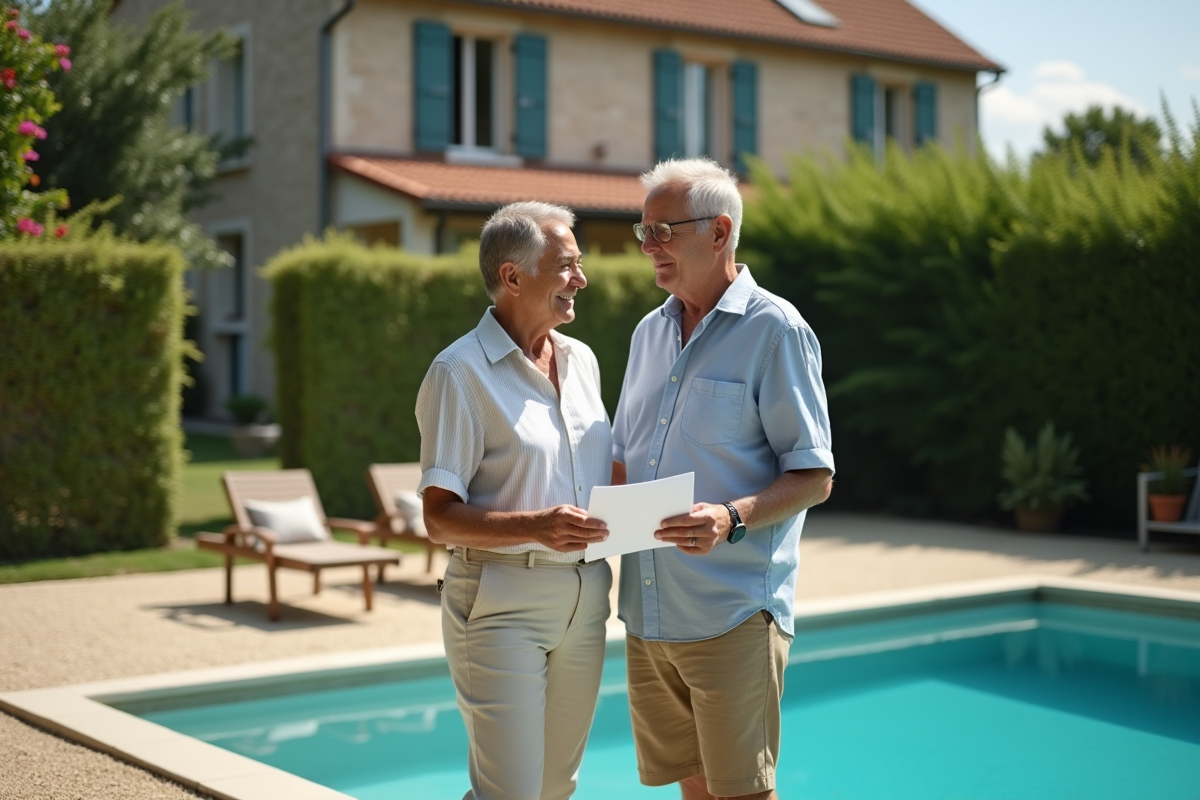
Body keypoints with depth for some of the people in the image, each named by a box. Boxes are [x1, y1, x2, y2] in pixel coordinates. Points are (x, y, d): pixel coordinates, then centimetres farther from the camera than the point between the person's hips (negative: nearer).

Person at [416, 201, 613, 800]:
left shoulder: (582, 360, 11)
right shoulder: (461, 371, -11)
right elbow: (440, 517, -15)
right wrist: (536, 527, -29)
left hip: (584, 593, 7)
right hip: (501, 598, -7)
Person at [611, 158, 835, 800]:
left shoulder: (774, 330, -7)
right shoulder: (650, 332, 14)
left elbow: (813, 476, -9)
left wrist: (731, 518, -25)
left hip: (733, 617, -6)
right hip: (648, 612, 7)